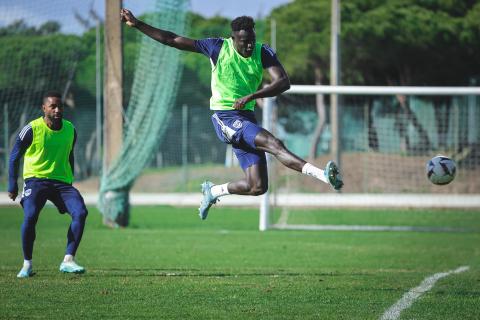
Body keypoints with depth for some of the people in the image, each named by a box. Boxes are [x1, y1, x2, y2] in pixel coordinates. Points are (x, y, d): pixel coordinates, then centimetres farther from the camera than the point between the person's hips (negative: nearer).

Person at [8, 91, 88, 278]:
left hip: (62, 182, 4)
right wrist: (12, 185, -2)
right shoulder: (32, 129, -8)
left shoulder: (70, 130, 5)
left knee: (80, 212, -20)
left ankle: (68, 261, -16)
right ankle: (27, 264, -8)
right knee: (30, 217, -27)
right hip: (36, 179, -4)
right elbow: (15, 156, 1)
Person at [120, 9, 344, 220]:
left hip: (246, 117, 5)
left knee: (257, 187, -1)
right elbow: (172, 40, 0)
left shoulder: (263, 53, 0)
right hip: (225, 117, -5)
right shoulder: (218, 48, -5)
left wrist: (251, 96, -22)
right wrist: (137, 24, -1)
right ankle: (323, 174, -41)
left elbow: (284, 82, -11)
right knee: (275, 144, -29)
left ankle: (213, 191, 25)